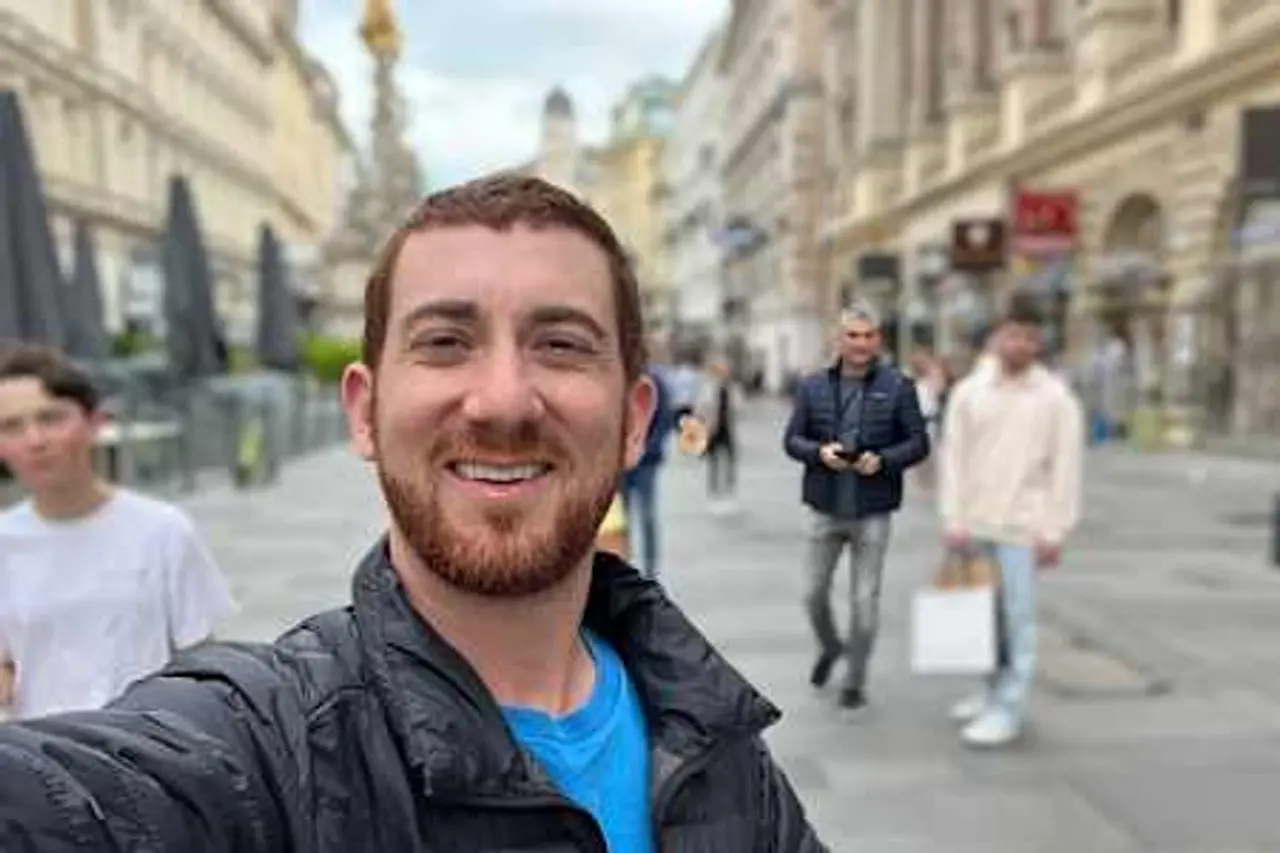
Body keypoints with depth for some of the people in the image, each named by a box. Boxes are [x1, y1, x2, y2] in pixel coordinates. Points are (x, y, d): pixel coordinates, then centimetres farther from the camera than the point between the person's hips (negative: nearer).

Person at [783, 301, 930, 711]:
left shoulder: (898, 386, -3)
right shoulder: (813, 386, 2)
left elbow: (919, 442, -2)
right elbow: (792, 439, 4)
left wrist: (882, 460, -19)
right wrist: (819, 452, -16)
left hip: (873, 511, -2)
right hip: (824, 508, 2)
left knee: (864, 599, 4)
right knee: (815, 592, 12)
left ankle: (855, 681, 22)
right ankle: (830, 647, 43)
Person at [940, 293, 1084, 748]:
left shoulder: (1056, 398, -3)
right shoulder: (969, 391, 3)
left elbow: (1066, 468, -3)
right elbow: (954, 457, 2)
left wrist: (1054, 530, -7)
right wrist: (953, 519, -3)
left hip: (1023, 526, -3)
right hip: (975, 523, 3)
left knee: (1017, 617, -1)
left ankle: (1009, 709, 8)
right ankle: (995, 691, 28)